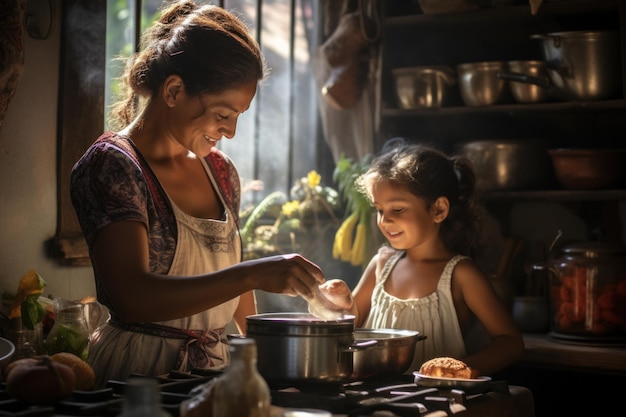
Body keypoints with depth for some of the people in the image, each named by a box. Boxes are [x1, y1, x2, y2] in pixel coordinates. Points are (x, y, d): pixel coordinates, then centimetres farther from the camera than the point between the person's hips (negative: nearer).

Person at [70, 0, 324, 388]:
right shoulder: (111, 164, -11)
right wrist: (254, 274, -29)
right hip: (138, 372, -6)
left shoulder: (221, 171, 11)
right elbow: (130, 297, -24)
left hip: (213, 368, 7)